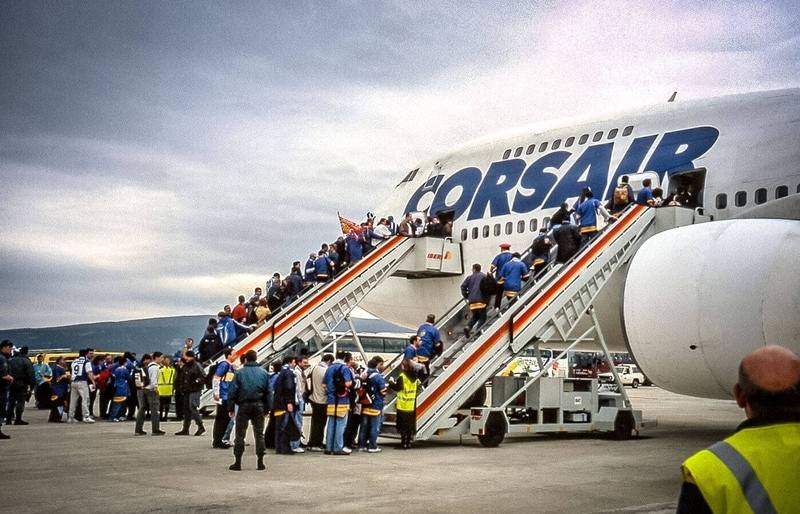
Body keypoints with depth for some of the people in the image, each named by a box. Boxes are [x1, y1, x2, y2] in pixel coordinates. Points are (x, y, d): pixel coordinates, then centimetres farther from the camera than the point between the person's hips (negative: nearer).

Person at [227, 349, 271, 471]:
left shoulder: (239, 373, -3)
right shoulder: (264, 373, 5)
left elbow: (232, 391, -6)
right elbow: (268, 392, 4)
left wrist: (231, 408, -1)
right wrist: (266, 408, 8)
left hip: (243, 405, -2)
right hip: (259, 406, 2)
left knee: (240, 434, 4)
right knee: (259, 434, 9)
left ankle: (237, 463, 5)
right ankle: (260, 463, 8)